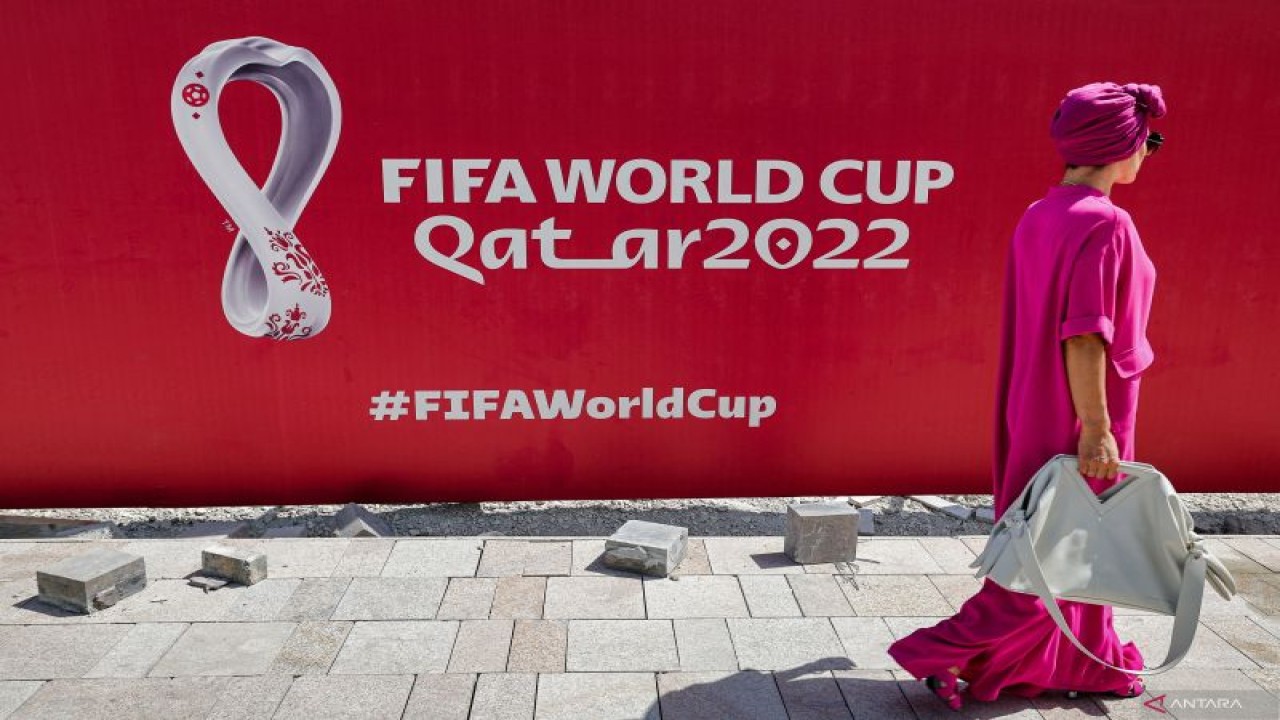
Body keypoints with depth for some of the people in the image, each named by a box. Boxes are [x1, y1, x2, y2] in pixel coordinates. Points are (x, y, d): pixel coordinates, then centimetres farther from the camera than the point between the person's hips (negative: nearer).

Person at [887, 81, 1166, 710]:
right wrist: (1096, 429, -21)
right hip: (1076, 416, -9)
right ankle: (945, 653, 8)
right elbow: (1084, 336, -25)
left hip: (1036, 408, 9)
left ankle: (1082, 665, 37)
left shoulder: (1038, 217, 6)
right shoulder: (1104, 222, -20)